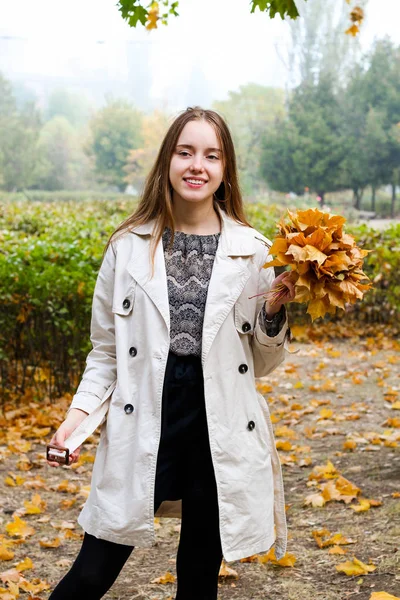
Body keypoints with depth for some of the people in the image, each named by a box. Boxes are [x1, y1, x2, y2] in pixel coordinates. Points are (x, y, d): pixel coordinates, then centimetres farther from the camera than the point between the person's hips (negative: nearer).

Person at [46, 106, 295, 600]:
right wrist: (80, 411, -4)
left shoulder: (252, 251, 1)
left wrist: (275, 311, -10)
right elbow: (106, 349, 9)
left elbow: (263, 363, 8)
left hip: (222, 428, 1)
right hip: (143, 427, 0)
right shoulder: (128, 246, 1)